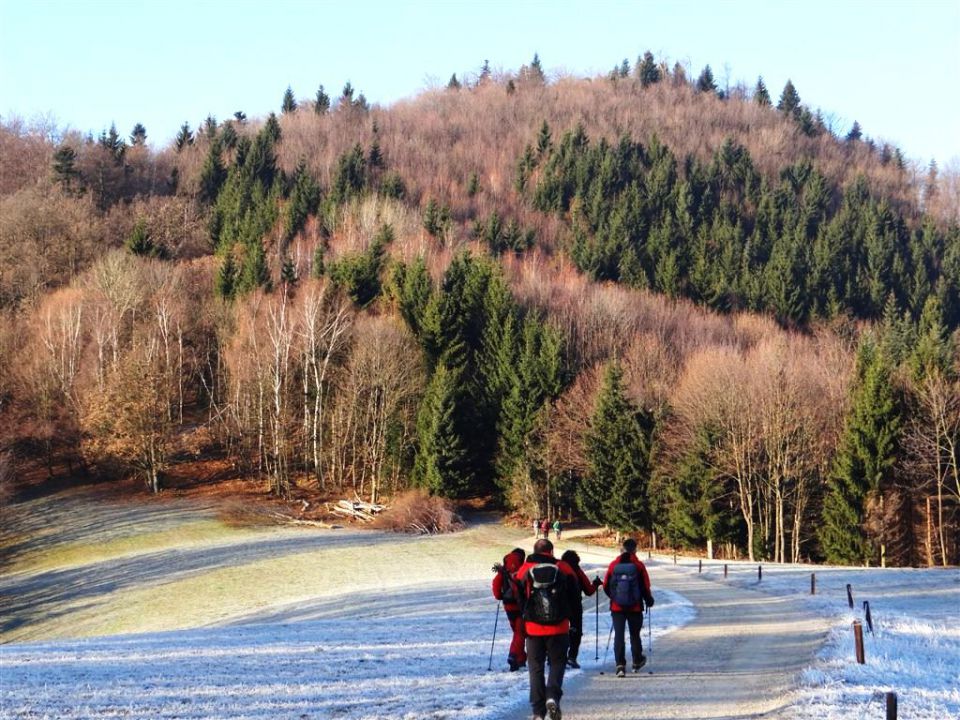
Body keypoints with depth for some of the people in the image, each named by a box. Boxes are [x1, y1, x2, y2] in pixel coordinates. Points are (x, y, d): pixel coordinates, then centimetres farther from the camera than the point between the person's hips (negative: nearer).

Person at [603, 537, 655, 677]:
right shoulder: (638, 566, -7)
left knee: (618, 635, 1)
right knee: (635, 635, 16)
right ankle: (637, 662, 29)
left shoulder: (614, 565, -2)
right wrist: (649, 600, 14)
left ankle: (620, 665, -10)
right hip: (635, 608, 0)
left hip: (617, 607, 0)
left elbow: (606, 586, 5)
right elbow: (645, 587, -5)